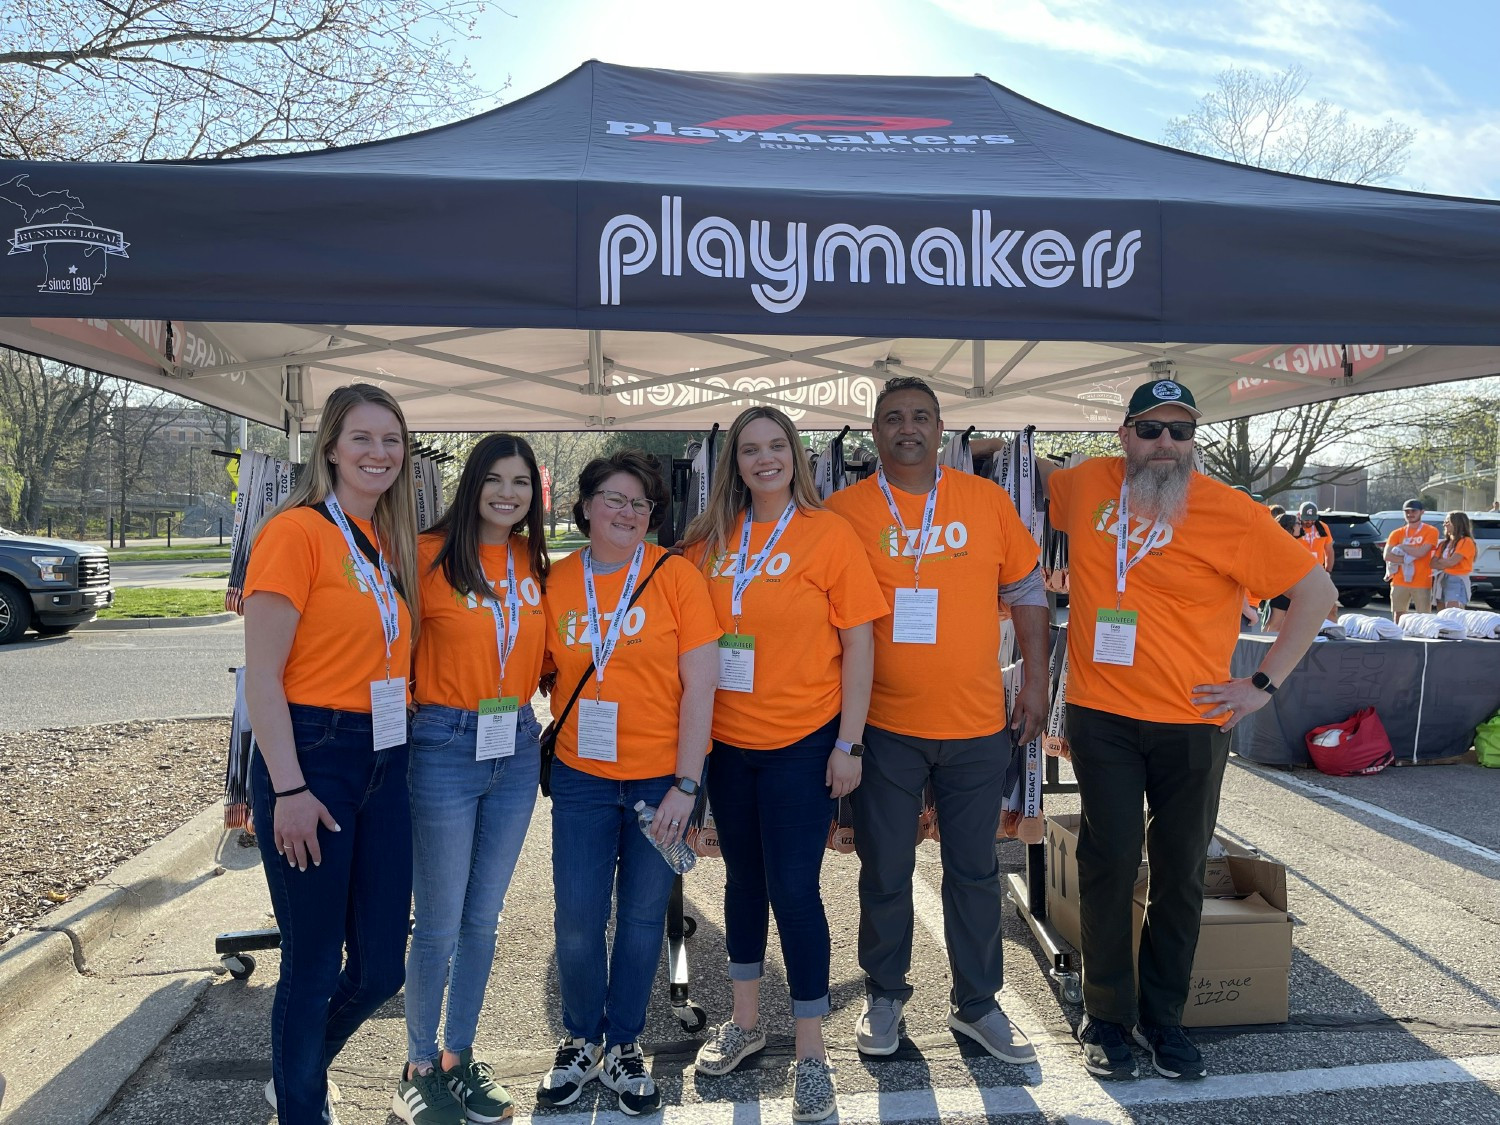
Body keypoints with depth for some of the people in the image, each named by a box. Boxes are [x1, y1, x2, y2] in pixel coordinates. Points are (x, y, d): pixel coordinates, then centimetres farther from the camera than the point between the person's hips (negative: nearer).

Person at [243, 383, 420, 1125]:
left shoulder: (390, 545, 12)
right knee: (313, 963, 6)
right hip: (312, 757, -7)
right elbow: (261, 673, -13)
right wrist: (288, 790, -16)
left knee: (381, 965, 13)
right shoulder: (298, 531, -9)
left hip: (384, 761, 7)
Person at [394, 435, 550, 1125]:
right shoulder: (430, 554, -7)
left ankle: (458, 1057, 31)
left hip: (517, 749, 5)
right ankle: (420, 1068, 24)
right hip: (444, 748, -5)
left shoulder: (534, 563, 7)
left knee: (483, 918, 15)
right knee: (440, 924, 4)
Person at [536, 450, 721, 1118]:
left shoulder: (676, 576, -8)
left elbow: (699, 687, -9)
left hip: (662, 778, -2)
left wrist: (685, 786, -12)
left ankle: (623, 1045, 32)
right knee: (577, 920, 6)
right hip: (582, 777, 2)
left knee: (643, 918, 10)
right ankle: (581, 1041, 32)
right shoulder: (556, 582, 1)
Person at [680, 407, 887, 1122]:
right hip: (728, 740, 4)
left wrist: (848, 744, -10)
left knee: (794, 888, 0)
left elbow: (858, 643, -7)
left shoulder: (828, 532, -7)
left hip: (802, 742, -4)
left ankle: (811, 1054, 18)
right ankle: (745, 1023, 35)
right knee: (743, 879, 16)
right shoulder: (711, 540, 3)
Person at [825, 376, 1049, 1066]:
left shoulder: (986, 500, 2)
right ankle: (885, 995, 32)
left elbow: (1026, 592, 9)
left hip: (977, 725, 2)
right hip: (883, 725, -1)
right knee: (885, 872, 11)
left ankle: (976, 1004, 31)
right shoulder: (844, 510, -3)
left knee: (974, 871, 13)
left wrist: (1037, 681, 5)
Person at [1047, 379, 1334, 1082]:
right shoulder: (1088, 485, 1)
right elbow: (1035, 481, 25)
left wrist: (1264, 683, -5)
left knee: (1181, 873, 11)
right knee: (1110, 864, 3)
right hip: (1101, 716, 1)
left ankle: (1162, 1016, 29)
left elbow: (1315, 590, -2)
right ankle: (1107, 1019, 20)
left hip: (1193, 723, 0)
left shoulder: (1232, 514, -7)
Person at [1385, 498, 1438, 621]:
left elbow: (1421, 552, -14)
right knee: (1398, 619, 6)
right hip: (1399, 583, 3)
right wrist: (1406, 559, -12)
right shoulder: (1397, 533, 10)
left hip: (1422, 584, -3)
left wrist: (1401, 546, -3)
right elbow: (1387, 556, -1)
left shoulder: (1430, 532, 1)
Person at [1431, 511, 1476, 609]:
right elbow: (1433, 563, 6)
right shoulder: (1443, 543, 17)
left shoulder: (1466, 541, -4)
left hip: (1457, 582, -7)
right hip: (1442, 581, 7)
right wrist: (1445, 563, -10)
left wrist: (1439, 561, 5)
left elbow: (1452, 561, -13)